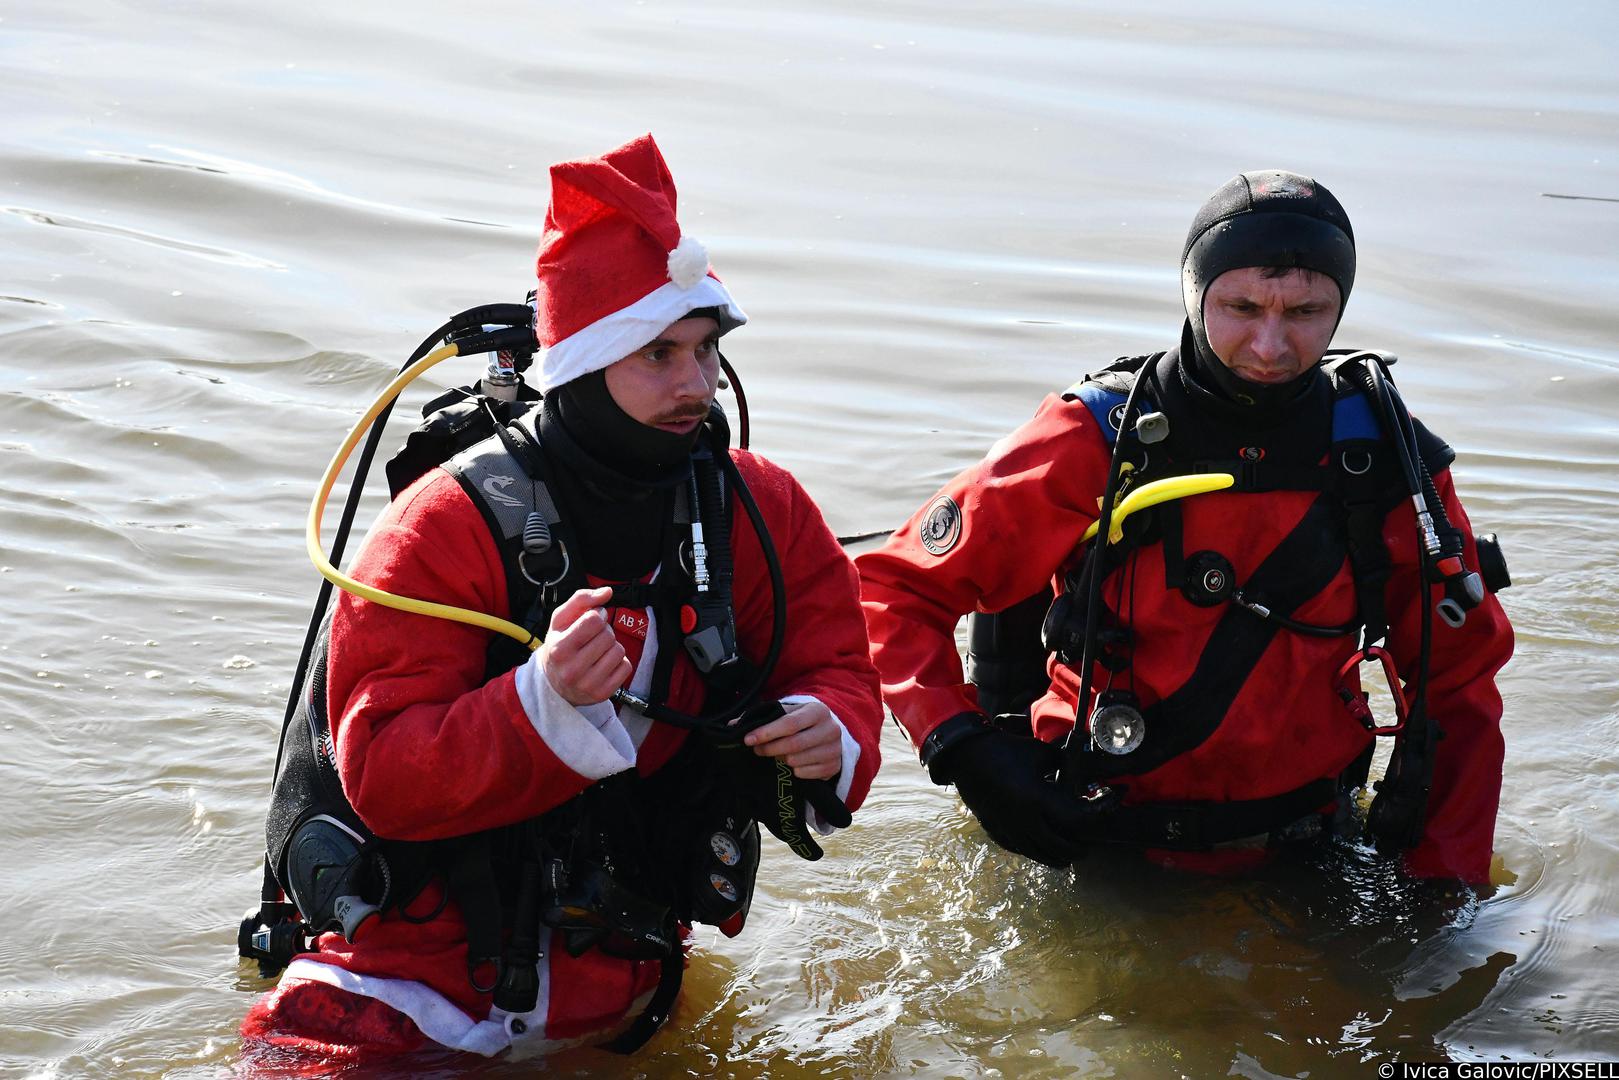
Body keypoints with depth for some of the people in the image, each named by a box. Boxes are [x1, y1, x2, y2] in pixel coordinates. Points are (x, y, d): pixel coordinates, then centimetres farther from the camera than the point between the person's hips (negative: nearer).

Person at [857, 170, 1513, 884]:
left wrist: (1445, 892, -2)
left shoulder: (1382, 452, -3)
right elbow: (897, 584, -4)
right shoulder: (1096, 442, -10)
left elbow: (1459, 675, 7)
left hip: (1303, 851, 3)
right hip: (1102, 848, -2)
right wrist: (963, 748, -19)